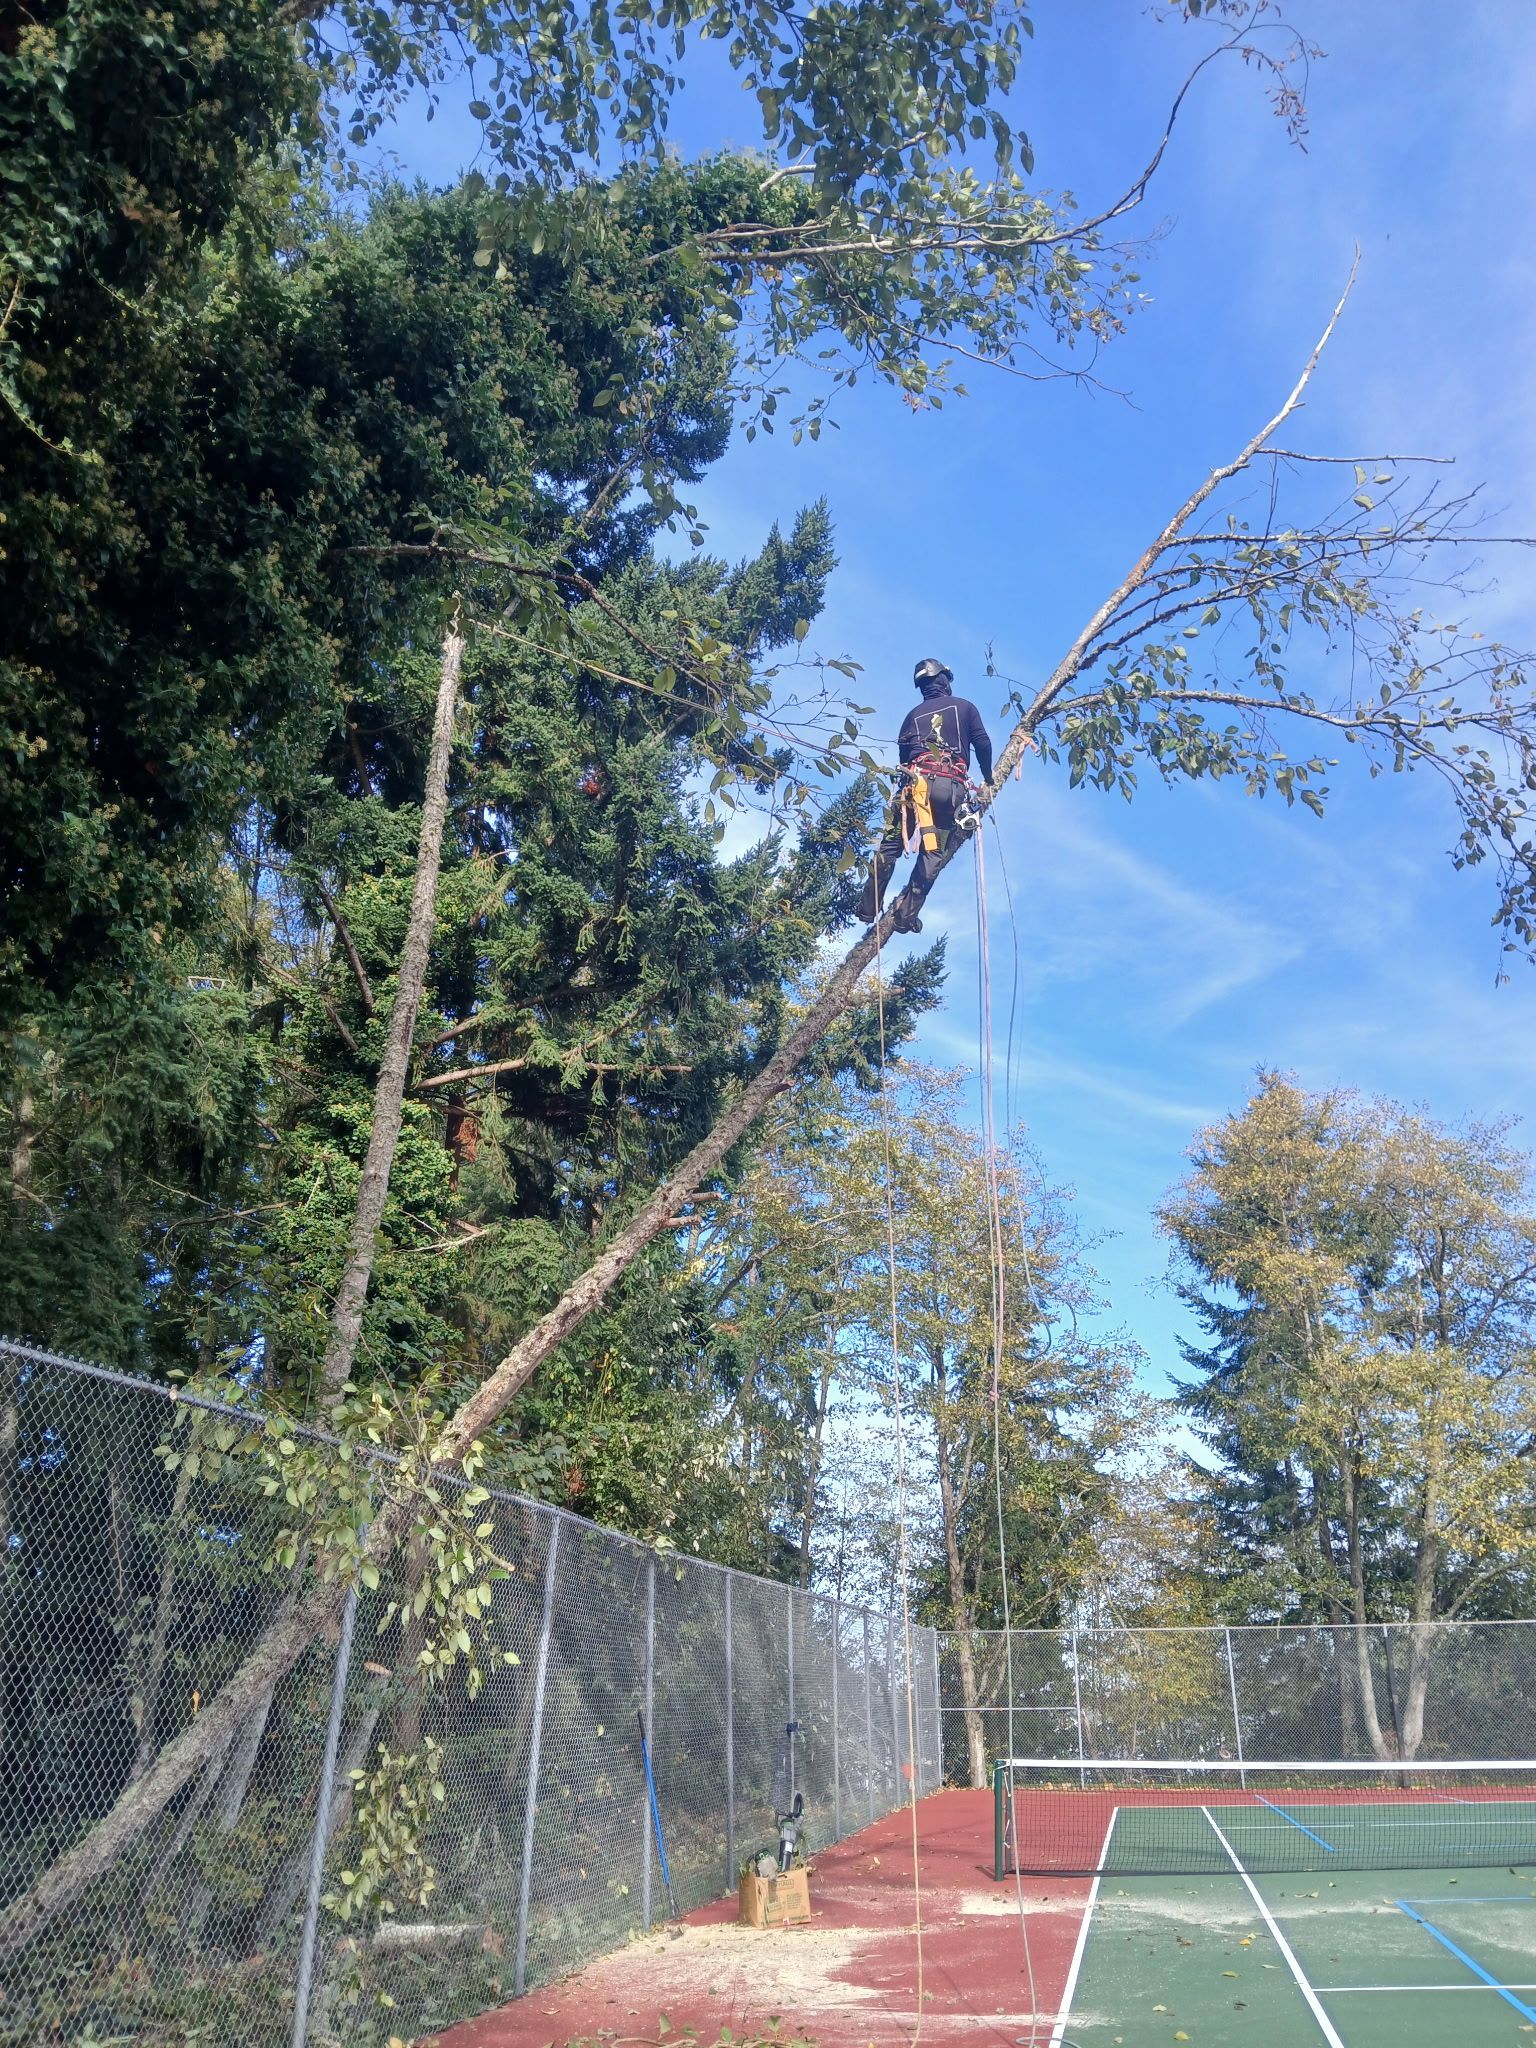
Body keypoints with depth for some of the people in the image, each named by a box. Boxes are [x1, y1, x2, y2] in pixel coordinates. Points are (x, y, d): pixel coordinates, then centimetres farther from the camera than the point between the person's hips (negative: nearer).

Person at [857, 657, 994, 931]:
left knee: (891, 845, 5)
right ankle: (907, 915, -4)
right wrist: (987, 776, 21)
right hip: (952, 786, -1)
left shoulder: (914, 714, 22)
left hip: (918, 781, 1)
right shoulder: (964, 706, 16)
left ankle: (868, 908, 0)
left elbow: (903, 754, 16)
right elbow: (983, 743, 7)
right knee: (932, 853, 2)